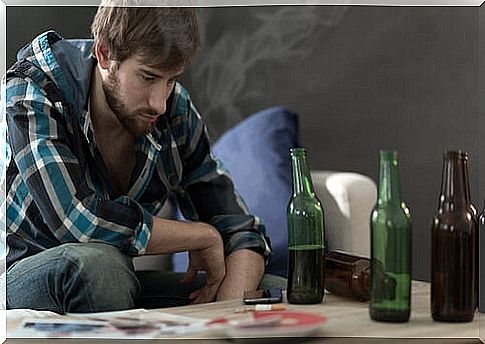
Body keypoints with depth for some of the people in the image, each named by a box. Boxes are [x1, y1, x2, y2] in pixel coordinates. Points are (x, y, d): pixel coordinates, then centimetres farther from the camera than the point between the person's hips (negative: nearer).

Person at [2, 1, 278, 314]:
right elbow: (78, 221, -34)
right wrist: (204, 237, -22)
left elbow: (240, 232, -4)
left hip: (115, 287, 3)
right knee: (98, 262, -37)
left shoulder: (175, 108, -6)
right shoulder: (31, 92, -21)